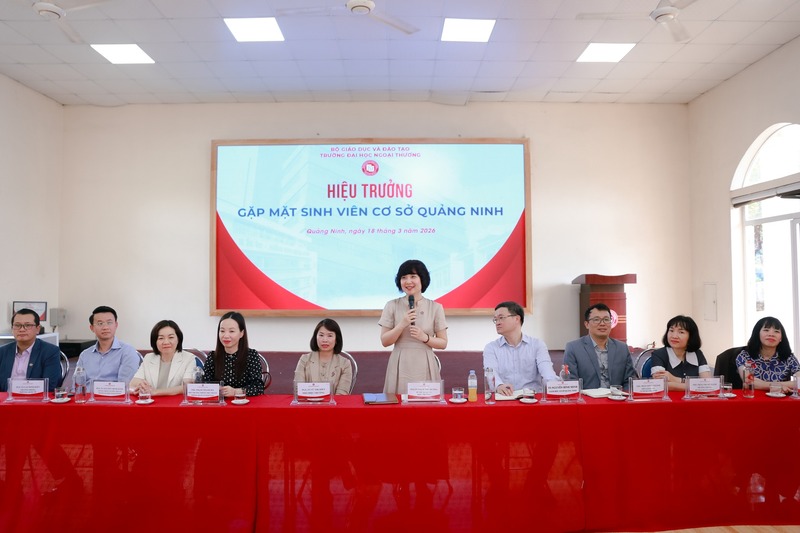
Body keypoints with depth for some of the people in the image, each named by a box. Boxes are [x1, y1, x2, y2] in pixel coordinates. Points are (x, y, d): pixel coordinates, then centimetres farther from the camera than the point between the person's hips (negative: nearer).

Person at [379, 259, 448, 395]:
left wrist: (425, 337, -12)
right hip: (400, 365, 0)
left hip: (424, 367, 0)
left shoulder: (435, 308, 3)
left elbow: (443, 343, 5)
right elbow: (384, 341, 1)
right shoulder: (392, 306, 2)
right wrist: (402, 325, -13)